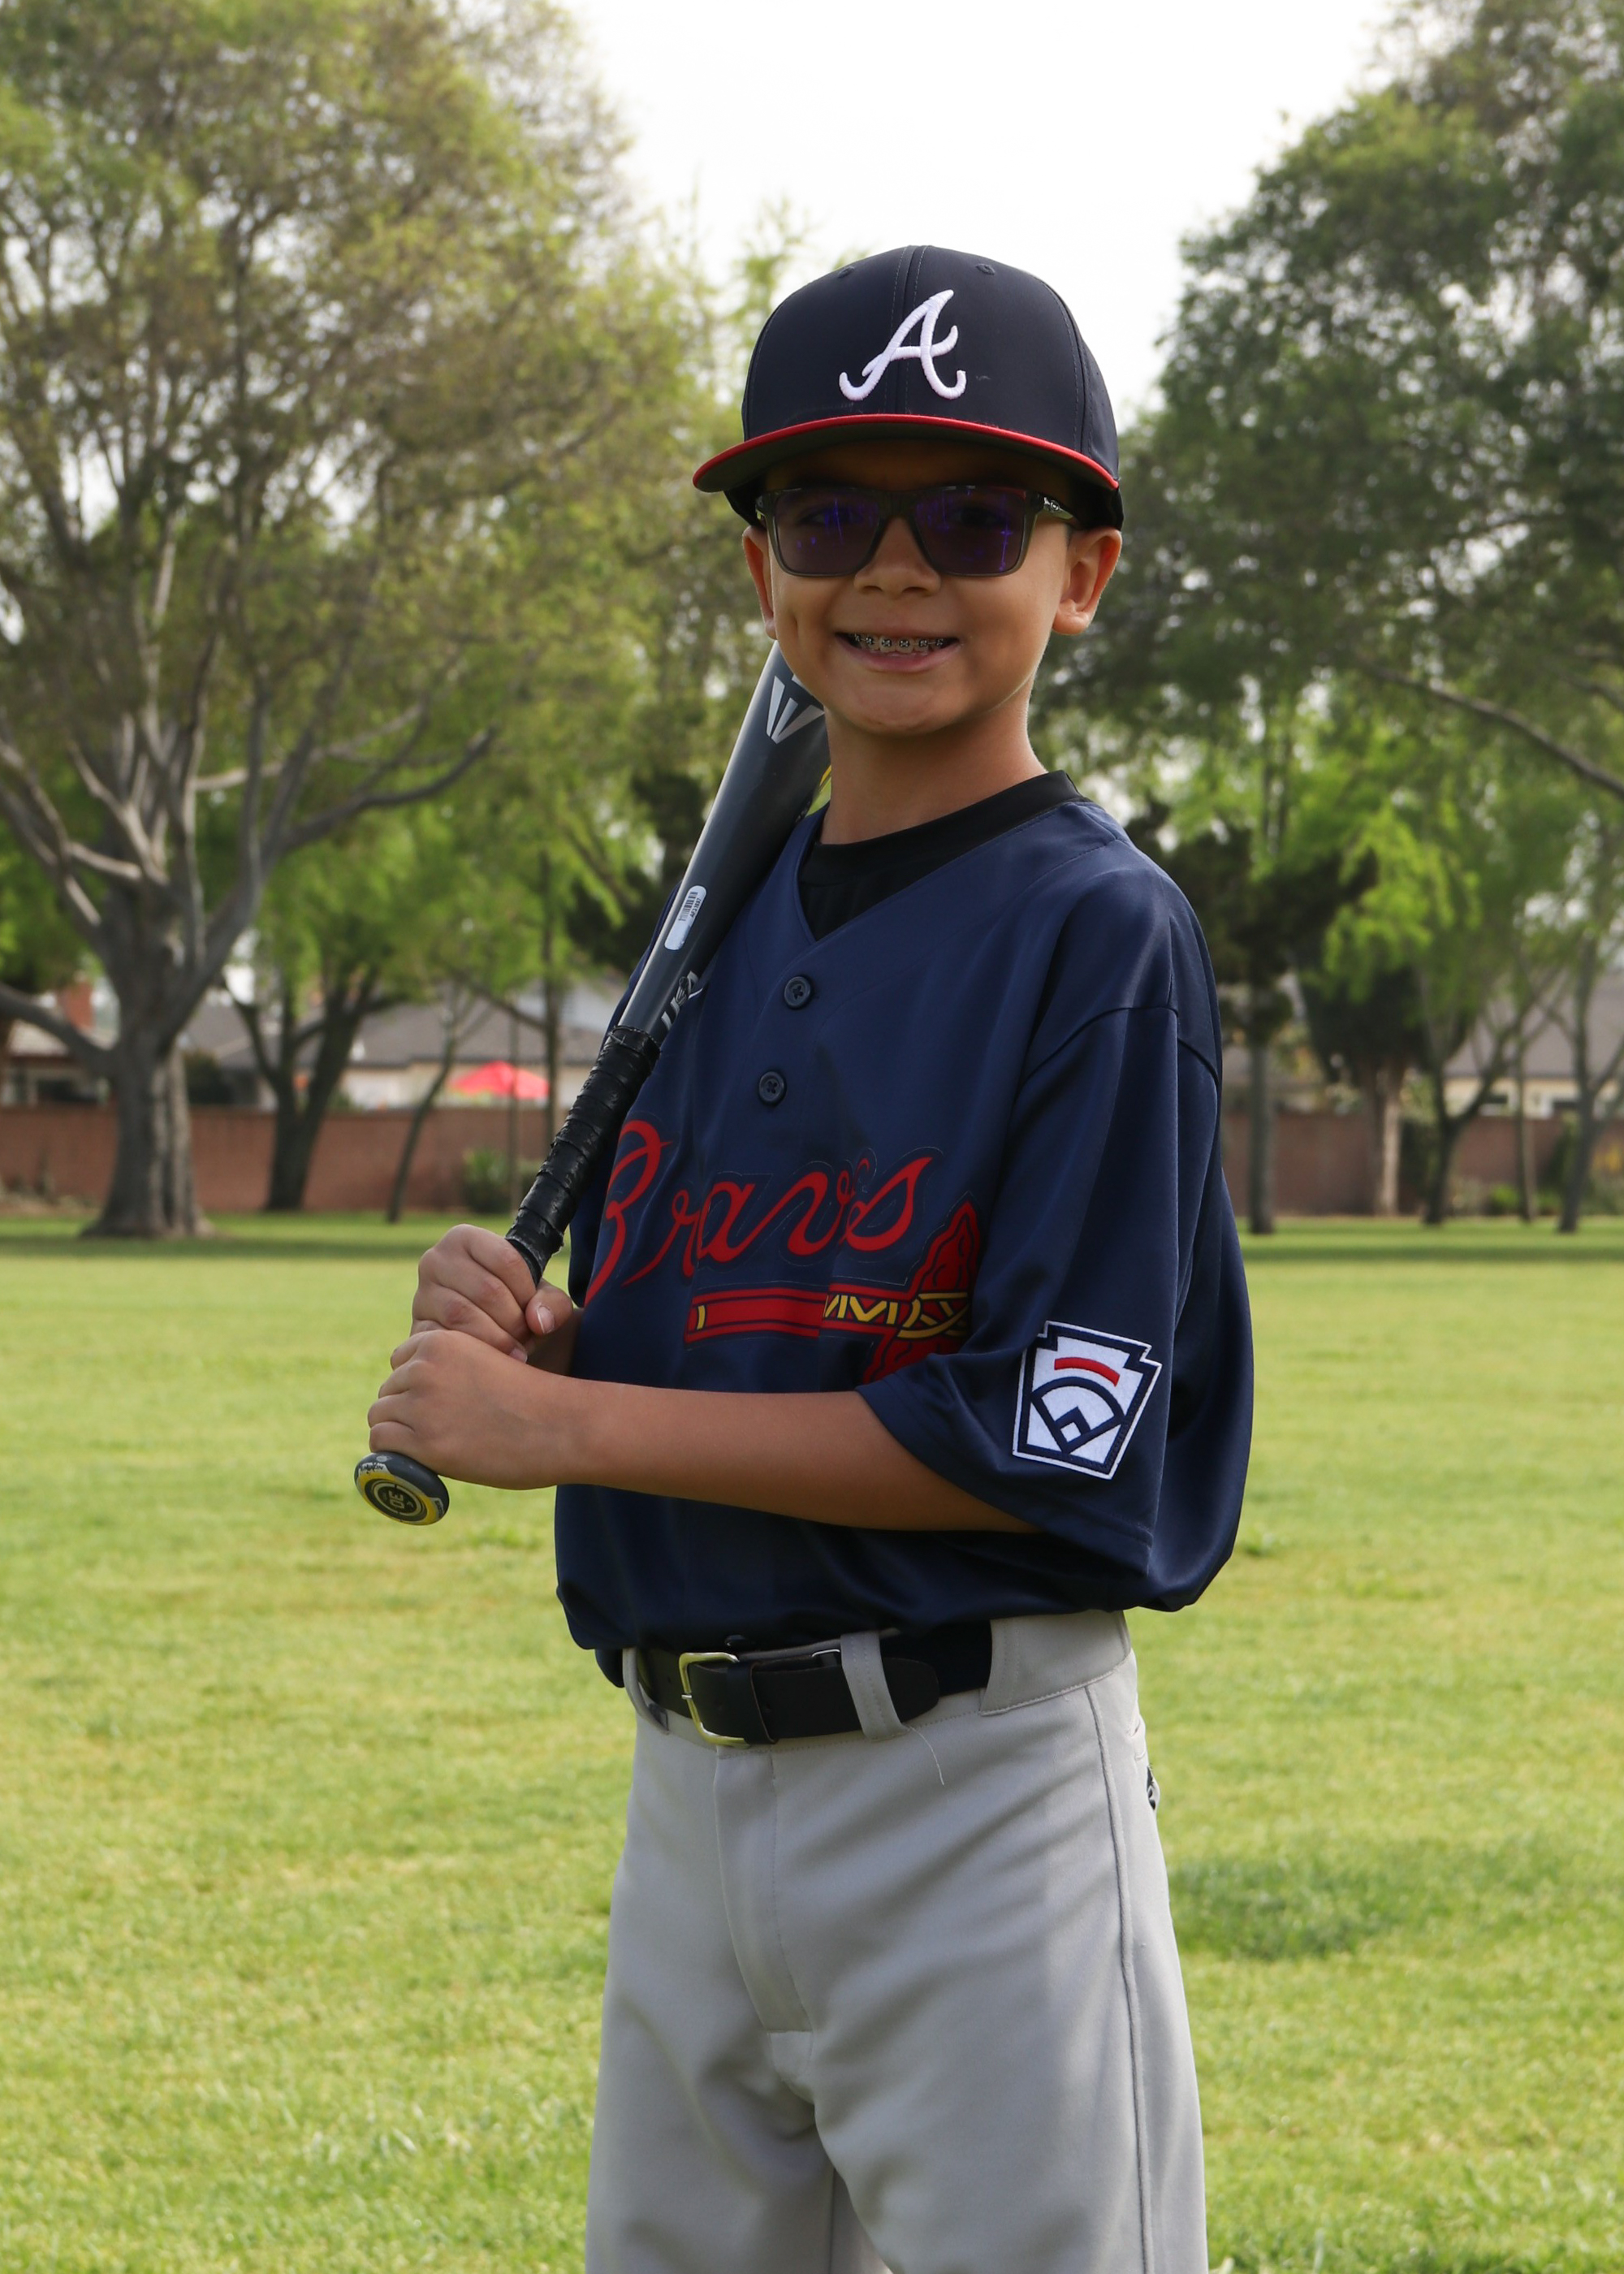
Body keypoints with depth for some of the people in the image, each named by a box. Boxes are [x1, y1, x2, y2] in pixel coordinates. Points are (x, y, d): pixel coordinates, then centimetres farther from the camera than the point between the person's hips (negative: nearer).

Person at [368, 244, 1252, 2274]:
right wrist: (514, 1327, -7)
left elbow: (1040, 1445, -18)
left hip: (975, 1789, -7)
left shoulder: (1100, 932, -11)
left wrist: (564, 1422, -15)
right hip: (686, 1782, 7)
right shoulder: (726, 927, 11)